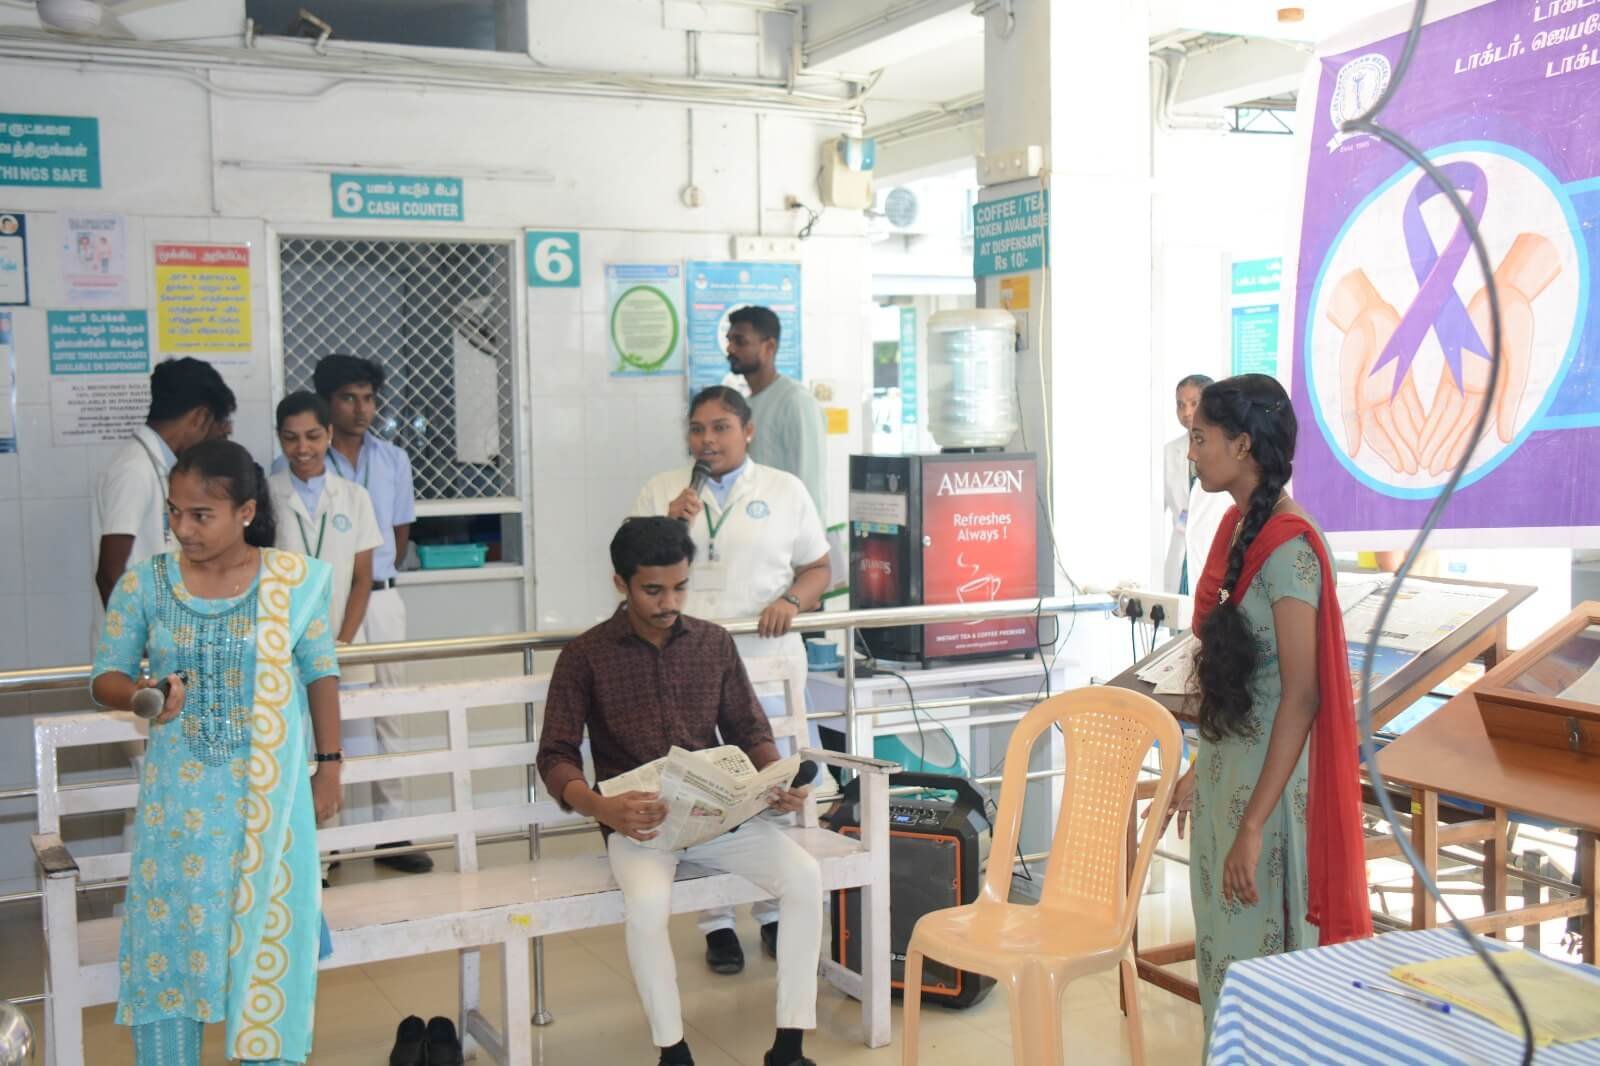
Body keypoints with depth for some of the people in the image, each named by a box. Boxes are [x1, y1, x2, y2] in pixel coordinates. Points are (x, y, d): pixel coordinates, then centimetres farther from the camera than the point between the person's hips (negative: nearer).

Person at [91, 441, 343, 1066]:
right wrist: (141, 697, -23)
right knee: (169, 929, 5)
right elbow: (105, 676, 0)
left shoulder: (295, 579, -6)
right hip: (178, 796, 1)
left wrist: (329, 765, 5)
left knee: (267, 931, 5)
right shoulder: (143, 585, -5)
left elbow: (320, 674, 4)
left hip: (269, 797, -1)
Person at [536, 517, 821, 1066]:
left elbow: (750, 731, 13)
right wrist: (602, 808, -23)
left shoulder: (715, 643, 8)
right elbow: (555, 757, -3)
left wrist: (780, 780, -9)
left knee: (804, 875, -22)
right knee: (648, 902, -35)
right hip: (638, 821, -3)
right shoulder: (585, 656, -1)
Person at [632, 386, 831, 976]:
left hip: (767, 663, 0)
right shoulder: (661, 491, 9)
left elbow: (818, 568, 11)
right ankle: (716, 922, 12)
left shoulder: (784, 490, 9)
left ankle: (774, 914, 20)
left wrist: (793, 600, -9)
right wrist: (671, 526, -8)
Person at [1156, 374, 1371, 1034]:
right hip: (1223, 767, 9)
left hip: (1269, 778, -9)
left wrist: (1253, 825, -24)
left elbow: (1300, 697, -23)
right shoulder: (1238, 527, 7)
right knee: (1222, 939, 18)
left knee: (1263, 950, 3)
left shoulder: (1287, 546, -20)